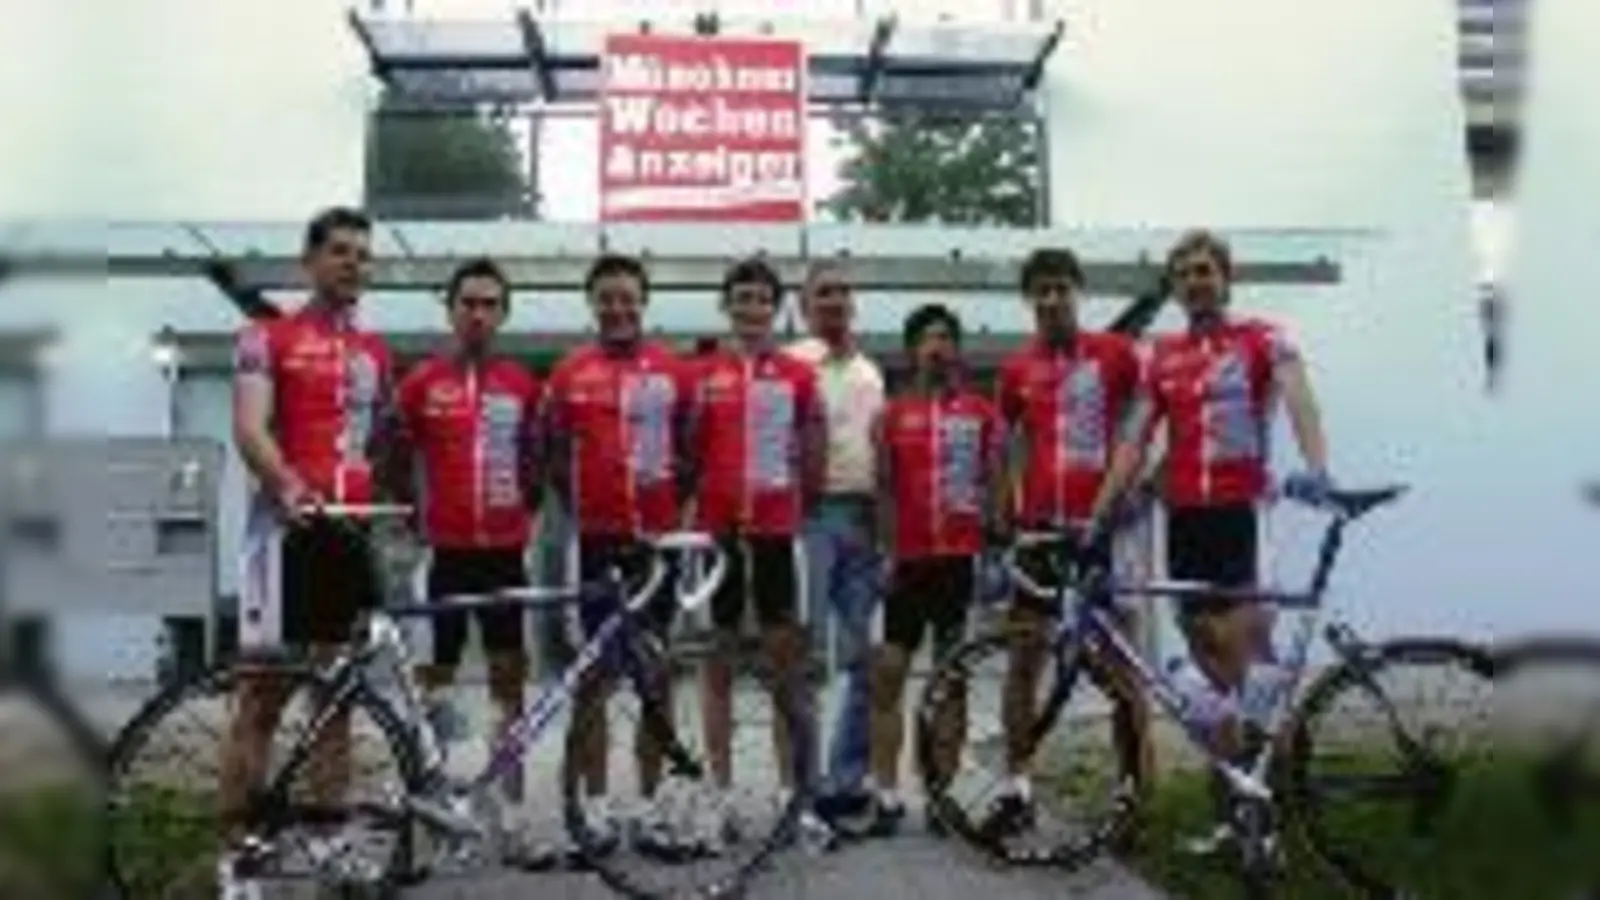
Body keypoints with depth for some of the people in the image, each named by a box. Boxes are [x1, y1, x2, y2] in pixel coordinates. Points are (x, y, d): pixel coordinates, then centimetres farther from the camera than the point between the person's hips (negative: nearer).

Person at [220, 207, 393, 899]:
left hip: (352, 531, 6)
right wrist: (287, 485, -31)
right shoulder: (267, 337, 0)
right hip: (289, 528, -6)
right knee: (264, 692, -4)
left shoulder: (373, 351, 18)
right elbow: (249, 428, -14)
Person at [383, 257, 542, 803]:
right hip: (444, 549, -2)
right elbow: (397, 460, 6)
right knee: (436, 667, 3)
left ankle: (510, 774, 14)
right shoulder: (421, 382, 1)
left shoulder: (522, 386, 8)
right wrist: (411, 518, 3)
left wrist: (527, 514, 10)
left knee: (508, 667, 6)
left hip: (505, 550, 2)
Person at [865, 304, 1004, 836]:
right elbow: (884, 490, 5)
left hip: (962, 557, 0)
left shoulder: (982, 413, 7)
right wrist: (887, 551, -3)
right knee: (887, 672, -3)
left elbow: (994, 485, 7)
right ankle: (887, 795, 3)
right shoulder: (892, 415, 6)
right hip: (911, 559, 0)